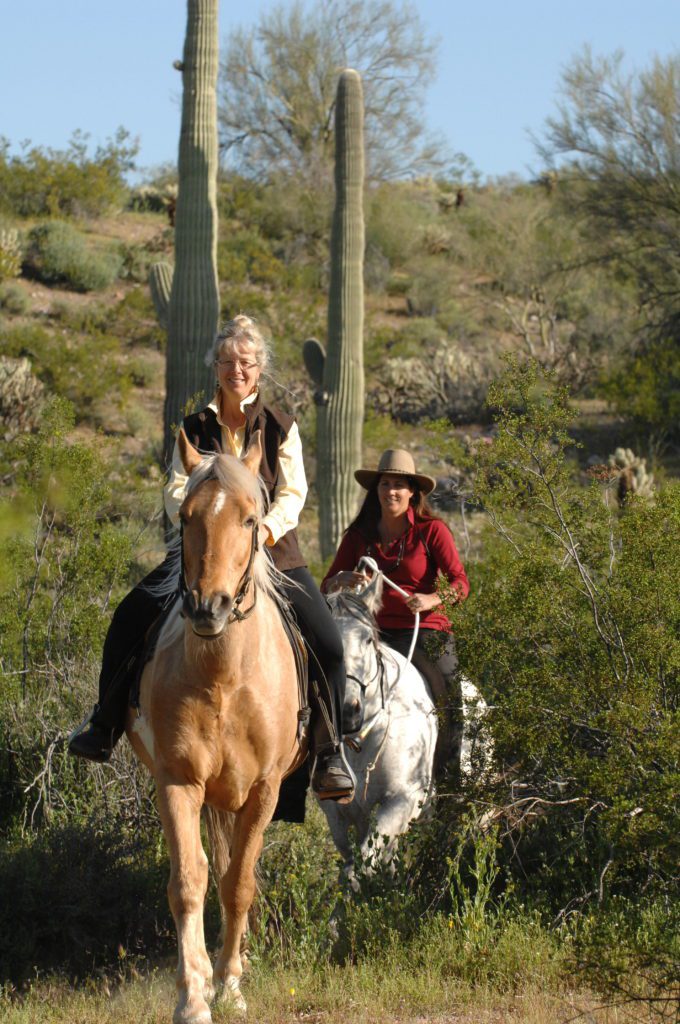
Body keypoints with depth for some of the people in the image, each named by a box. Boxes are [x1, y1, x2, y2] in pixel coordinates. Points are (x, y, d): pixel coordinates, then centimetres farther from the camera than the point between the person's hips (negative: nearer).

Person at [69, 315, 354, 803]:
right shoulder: (196, 428, 7)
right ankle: (105, 728, 6)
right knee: (130, 618, -8)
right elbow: (177, 489, 1)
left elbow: (293, 493, -5)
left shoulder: (281, 427, 1)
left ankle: (330, 753, -6)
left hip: (273, 552, -2)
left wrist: (268, 527, -24)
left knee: (327, 643, -19)